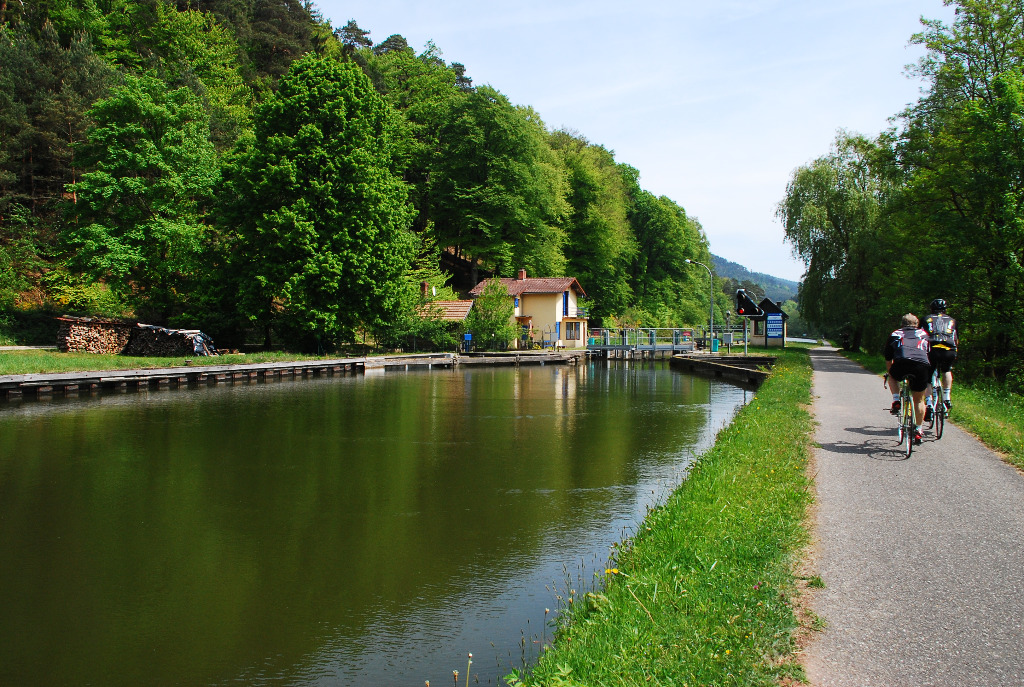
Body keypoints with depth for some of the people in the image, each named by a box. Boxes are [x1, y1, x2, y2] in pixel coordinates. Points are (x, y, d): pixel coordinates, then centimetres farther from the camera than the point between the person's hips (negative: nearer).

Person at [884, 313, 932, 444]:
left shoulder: (895, 334, 29)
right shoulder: (924, 334, 31)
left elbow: (888, 359, 33)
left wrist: (890, 374, 49)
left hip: (901, 364, -1)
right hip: (922, 366, 1)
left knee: (892, 377, 34)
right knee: (919, 400, 19)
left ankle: (896, 402, 15)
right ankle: (918, 431, 18)